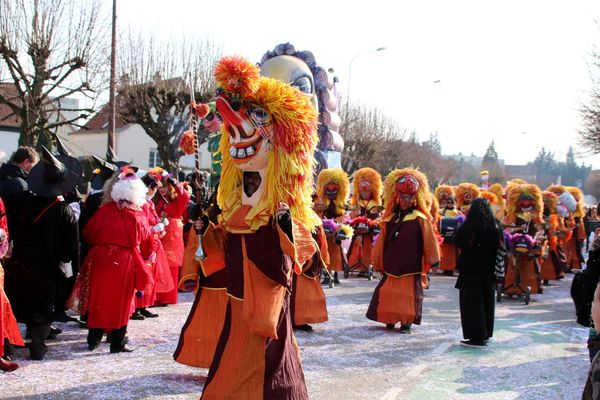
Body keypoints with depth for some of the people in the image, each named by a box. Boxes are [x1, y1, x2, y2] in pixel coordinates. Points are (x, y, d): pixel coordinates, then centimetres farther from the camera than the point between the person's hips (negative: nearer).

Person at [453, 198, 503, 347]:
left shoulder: (468, 227, -15)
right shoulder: (496, 226, -2)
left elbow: (457, 242, -3)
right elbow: (501, 246, 6)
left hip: (471, 271, -5)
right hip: (489, 272, 5)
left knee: (472, 303, 1)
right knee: (487, 301, 16)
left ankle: (476, 336, 0)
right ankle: (486, 334, 25)